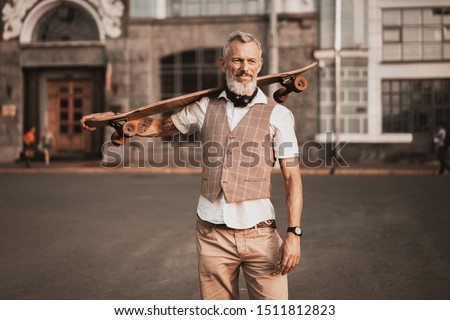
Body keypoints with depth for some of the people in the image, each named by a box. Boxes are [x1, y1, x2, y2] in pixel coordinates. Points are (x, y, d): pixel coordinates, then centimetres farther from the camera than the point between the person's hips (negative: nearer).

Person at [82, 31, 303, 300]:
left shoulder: (278, 114, 2)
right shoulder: (206, 107, 10)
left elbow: (292, 178, -3)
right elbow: (159, 126, 25)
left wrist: (294, 233, -12)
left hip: (259, 233, -2)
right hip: (213, 234, 3)